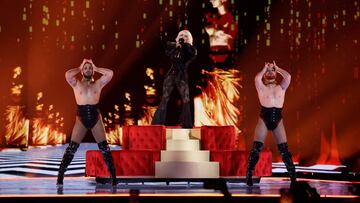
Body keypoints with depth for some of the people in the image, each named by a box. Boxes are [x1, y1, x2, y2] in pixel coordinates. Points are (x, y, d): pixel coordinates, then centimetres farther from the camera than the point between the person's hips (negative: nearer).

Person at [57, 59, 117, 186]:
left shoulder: (98, 84, 8)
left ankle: (113, 176, 7)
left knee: (104, 147, 2)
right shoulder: (76, 84, 4)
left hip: (96, 118, 1)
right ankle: (60, 176, -4)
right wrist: (79, 68, 2)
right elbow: (67, 74, -14)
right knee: (72, 148, -7)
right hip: (81, 119, -1)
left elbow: (110, 73, -6)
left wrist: (96, 68, 6)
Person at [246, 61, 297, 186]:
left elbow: (288, 76, -8)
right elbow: (257, 78, -17)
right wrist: (265, 68, 2)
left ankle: (293, 176, 6)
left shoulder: (281, 88, 9)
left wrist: (277, 68, 7)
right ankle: (249, 176, -3)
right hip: (264, 121, -2)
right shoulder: (262, 88, 3)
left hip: (278, 121, 2)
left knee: (284, 150, 1)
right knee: (256, 149, -8)